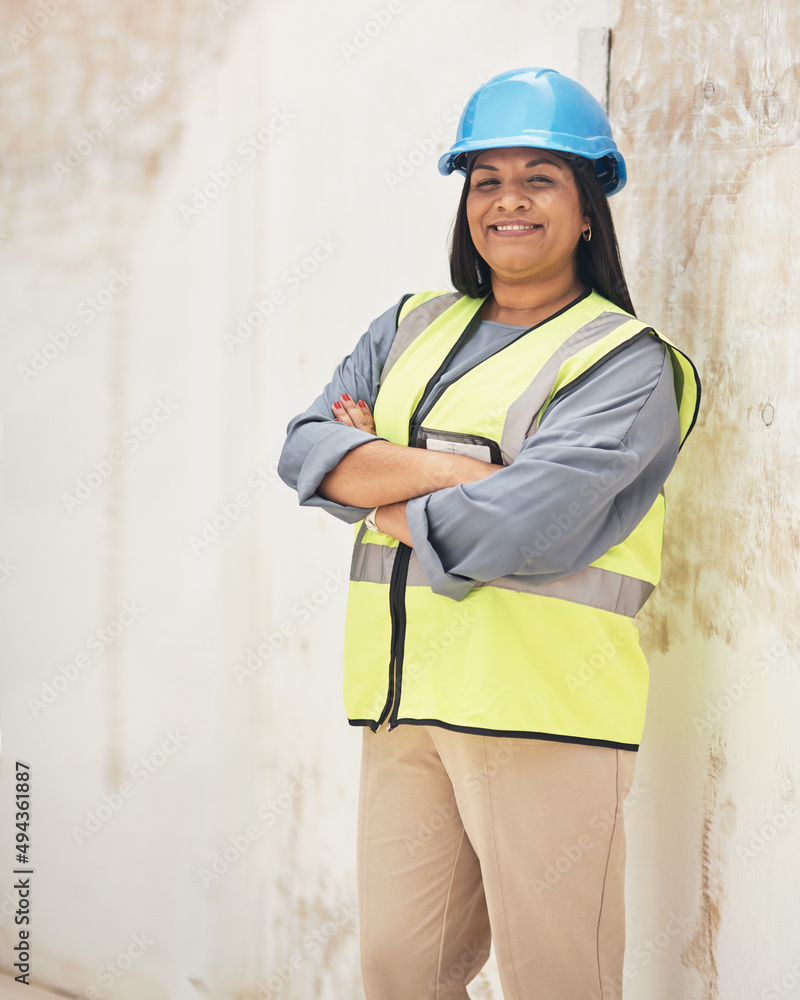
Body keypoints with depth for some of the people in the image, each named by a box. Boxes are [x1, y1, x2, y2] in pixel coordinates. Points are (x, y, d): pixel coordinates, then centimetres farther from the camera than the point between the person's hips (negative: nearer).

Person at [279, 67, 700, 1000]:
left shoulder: (624, 361, -1)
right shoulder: (412, 330, 20)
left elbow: (530, 526, -15)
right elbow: (306, 448, 6)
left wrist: (381, 486, 0)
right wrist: (449, 469, -9)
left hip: (543, 708, -6)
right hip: (405, 702, 6)